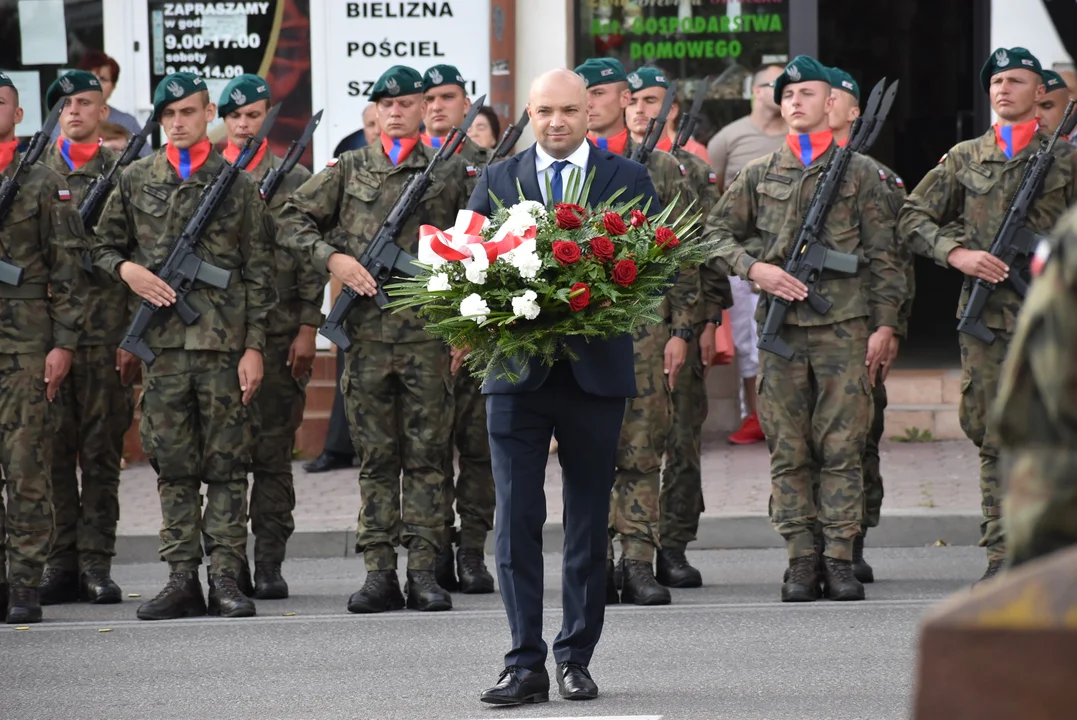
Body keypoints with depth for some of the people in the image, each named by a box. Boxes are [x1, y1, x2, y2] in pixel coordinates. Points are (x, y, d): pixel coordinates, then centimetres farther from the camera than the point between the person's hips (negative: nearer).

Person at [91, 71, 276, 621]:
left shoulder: (238, 183, 5)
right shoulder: (135, 180, 9)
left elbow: (258, 271, 4)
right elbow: (103, 245, 17)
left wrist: (255, 346, -3)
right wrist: (127, 270, -6)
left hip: (225, 341, -2)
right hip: (162, 343, 2)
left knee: (227, 464, -1)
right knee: (173, 466, 3)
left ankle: (226, 578, 0)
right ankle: (182, 579, 6)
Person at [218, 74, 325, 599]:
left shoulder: (294, 181, 6)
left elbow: (310, 261, 2)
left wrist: (308, 329, -5)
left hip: (278, 334, -1)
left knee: (273, 453, -1)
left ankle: (269, 565, 2)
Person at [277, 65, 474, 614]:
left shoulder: (451, 173, 8)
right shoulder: (350, 169, 10)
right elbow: (293, 219, 9)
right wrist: (332, 257, -7)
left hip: (429, 332, -1)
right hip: (367, 331, 1)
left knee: (427, 456, 0)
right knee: (376, 459, 3)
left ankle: (423, 571, 2)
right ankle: (379, 572, 5)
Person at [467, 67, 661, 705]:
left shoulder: (628, 180, 6)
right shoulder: (496, 182, 9)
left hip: (596, 370, 0)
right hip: (518, 371, 0)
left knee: (589, 521, 7)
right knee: (517, 520, -5)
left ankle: (577, 658, 15)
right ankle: (526, 664, -4)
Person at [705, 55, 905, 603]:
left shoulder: (860, 172, 7)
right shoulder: (757, 175, 11)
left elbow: (882, 255, 6)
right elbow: (716, 233, 14)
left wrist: (884, 323, 0)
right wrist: (754, 269, -3)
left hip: (844, 326, -2)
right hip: (781, 326, 2)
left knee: (842, 447, -3)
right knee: (788, 451, 2)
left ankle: (839, 559, 0)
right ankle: (801, 560, 6)